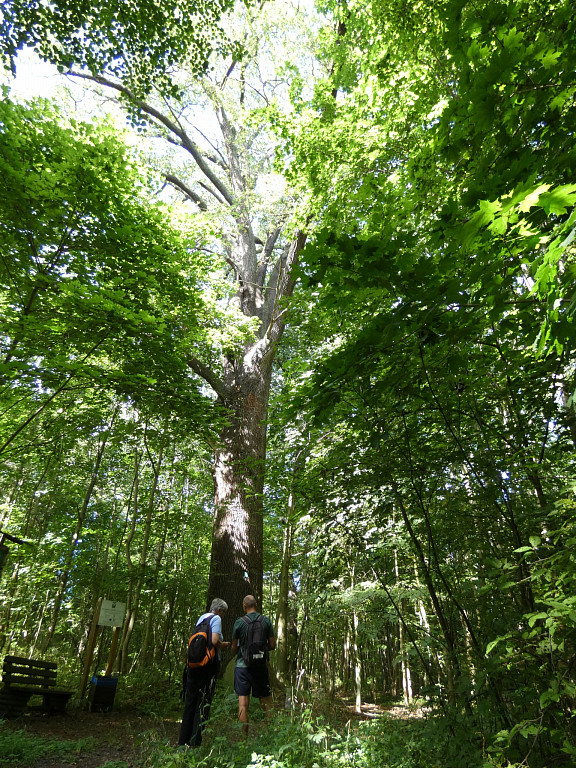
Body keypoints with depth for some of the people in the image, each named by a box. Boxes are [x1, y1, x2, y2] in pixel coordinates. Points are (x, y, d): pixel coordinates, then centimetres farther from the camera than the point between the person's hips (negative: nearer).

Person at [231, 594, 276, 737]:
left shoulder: (239, 622, -6)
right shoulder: (266, 621, -2)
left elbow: (234, 648, 2)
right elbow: (272, 645, 2)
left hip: (242, 665, -1)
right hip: (261, 666, 1)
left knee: (243, 703, 5)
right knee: (266, 701, 12)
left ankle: (244, 736, 7)